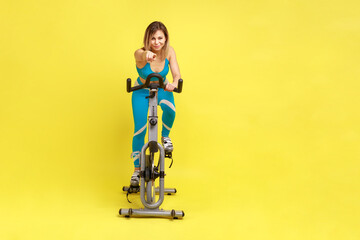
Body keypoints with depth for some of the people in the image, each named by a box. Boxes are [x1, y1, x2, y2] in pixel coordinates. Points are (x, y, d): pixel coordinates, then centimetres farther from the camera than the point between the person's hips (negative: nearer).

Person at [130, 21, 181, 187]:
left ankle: (165, 136, -1)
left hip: (162, 89, 1)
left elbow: (176, 74, -25)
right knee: (140, 130, -7)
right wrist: (146, 55, -80)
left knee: (169, 109, -33)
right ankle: (137, 169, 9)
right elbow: (140, 56, -54)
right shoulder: (140, 53, -30)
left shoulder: (169, 51, -20)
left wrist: (174, 83, -50)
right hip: (142, 92, -1)